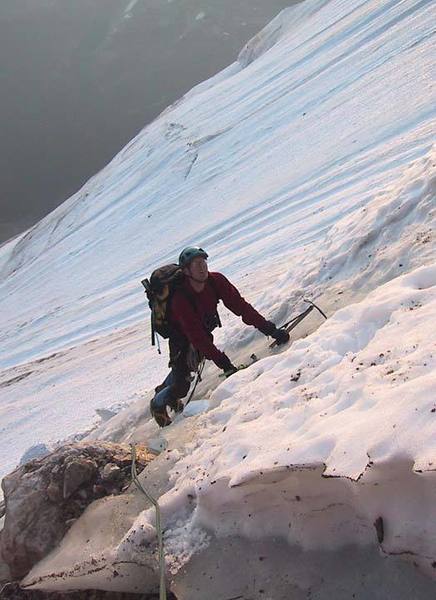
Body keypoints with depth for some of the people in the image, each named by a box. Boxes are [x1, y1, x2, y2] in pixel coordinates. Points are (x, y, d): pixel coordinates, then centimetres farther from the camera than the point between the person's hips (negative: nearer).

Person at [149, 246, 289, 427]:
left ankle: (164, 388, 54)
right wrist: (224, 363, -44)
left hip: (204, 331, 6)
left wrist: (269, 329, -33)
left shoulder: (216, 281, -25)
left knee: (189, 366, 25)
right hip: (181, 336, -5)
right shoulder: (180, 300, -38)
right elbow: (196, 337, -40)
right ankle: (158, 403, 23)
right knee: (181, 387, -8)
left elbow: (239, 305, -25)